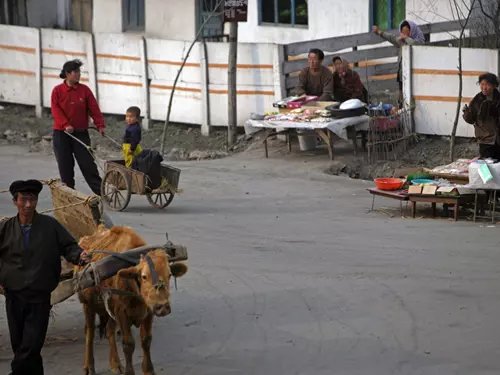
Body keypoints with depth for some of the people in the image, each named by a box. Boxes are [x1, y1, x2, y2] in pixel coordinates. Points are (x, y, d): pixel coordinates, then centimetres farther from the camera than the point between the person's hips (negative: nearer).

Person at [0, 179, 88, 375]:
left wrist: (78, 255, -21)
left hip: (40, 297, -2)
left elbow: (68, 246, -1)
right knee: (19, 345, 10)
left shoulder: (51, 225, -3)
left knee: (32, 345, -7)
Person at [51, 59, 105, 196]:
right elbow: (56, 110, -9)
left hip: (81, 133, 0)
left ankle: (100, 191, -2)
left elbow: (94, 109, -2)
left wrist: (100, 125, -13)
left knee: (88, 163, -4)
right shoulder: (57, 90, -1)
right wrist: (66, 125, -22)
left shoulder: (84, 90, 2)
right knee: (65, 166, 4)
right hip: (62, 134, 0)